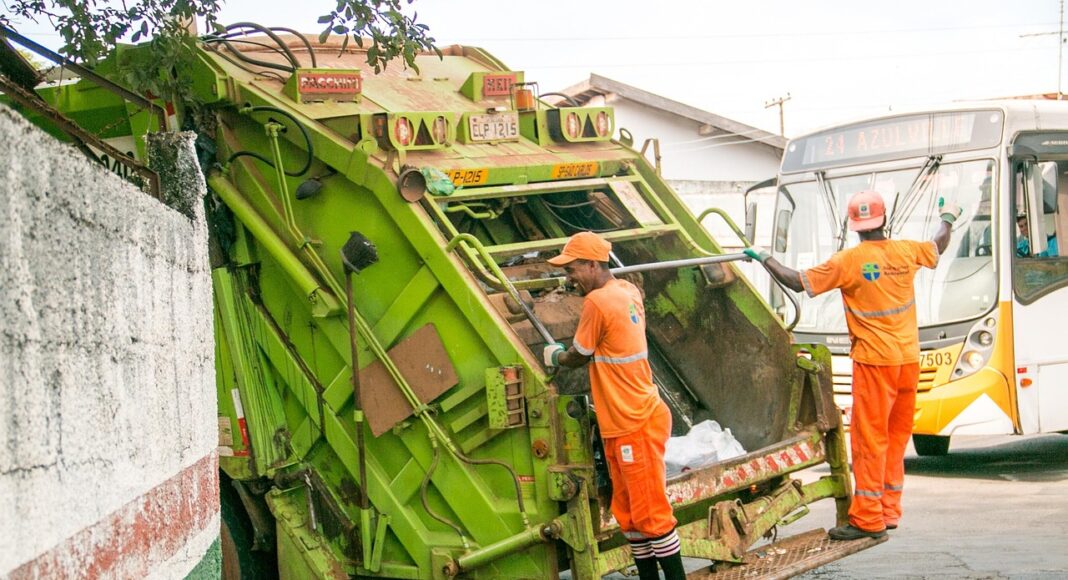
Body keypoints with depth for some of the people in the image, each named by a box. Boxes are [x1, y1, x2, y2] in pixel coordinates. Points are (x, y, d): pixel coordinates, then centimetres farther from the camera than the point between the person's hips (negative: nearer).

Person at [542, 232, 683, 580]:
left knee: (650, 513, -3)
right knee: (629, 514, 14)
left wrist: (554, 357, 12)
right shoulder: (628, 291, 8)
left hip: (636, 426, -10)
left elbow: (578, 357, -7)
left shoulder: (598, 301, -19)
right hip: (621, 425, 10)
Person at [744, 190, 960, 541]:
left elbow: (798, 283, -10)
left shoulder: (848, 261, -12)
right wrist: (948, 219, 46)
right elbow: (939, 247, 25)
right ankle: (889, 511, 19)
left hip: (874, 360, -6)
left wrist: (764, 259, 3)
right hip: (909, 358, 6)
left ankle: (867, 518, -2)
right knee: (897, 434, 13)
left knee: (870, 437, -3)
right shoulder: (907, 252, 3)